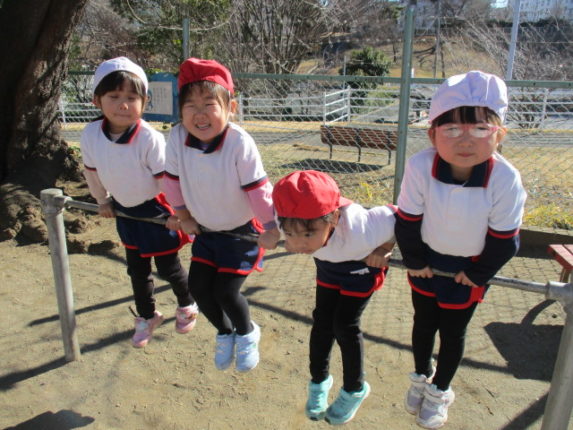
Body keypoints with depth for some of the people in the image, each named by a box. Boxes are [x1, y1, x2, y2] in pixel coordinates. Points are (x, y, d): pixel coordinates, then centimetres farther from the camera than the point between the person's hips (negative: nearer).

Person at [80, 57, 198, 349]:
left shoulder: (150, 139, -29)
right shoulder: (90, 135, -13)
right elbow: (92, 172, 4)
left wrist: (176, 213, -15)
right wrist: (103, 201, 15)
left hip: (156, 210, -5)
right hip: (125, 211, 5)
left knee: (168, 267, 10)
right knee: (136, 269, 18)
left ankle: (187, 306, 39)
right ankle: (146, 317, 40)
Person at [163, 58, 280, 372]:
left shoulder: (240, 143, -30)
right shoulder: (176, 138, -18)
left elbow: (258, 189, -22)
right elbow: (173, 180, -2)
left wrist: (270, 229, -13)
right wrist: (184, 217, 8)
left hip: (243, 231, -5)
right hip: (205, 229, 5)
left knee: (225, 291, -8)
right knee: (198, 287, 4)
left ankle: (247, 333, 26)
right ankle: (224, 333, 34)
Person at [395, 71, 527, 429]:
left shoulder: (506, 180, -30)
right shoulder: (420, 167, -31)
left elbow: (504, 241, -15)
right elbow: (407, 221, -15)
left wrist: (477, 274, -6)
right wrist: (414, 261, -5)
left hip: (470, 267, -1)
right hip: (426, 260, 1)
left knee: (453, 331, 15)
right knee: (424, 322, 20)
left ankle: (440, 390, 42)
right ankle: (421, 377, 49)